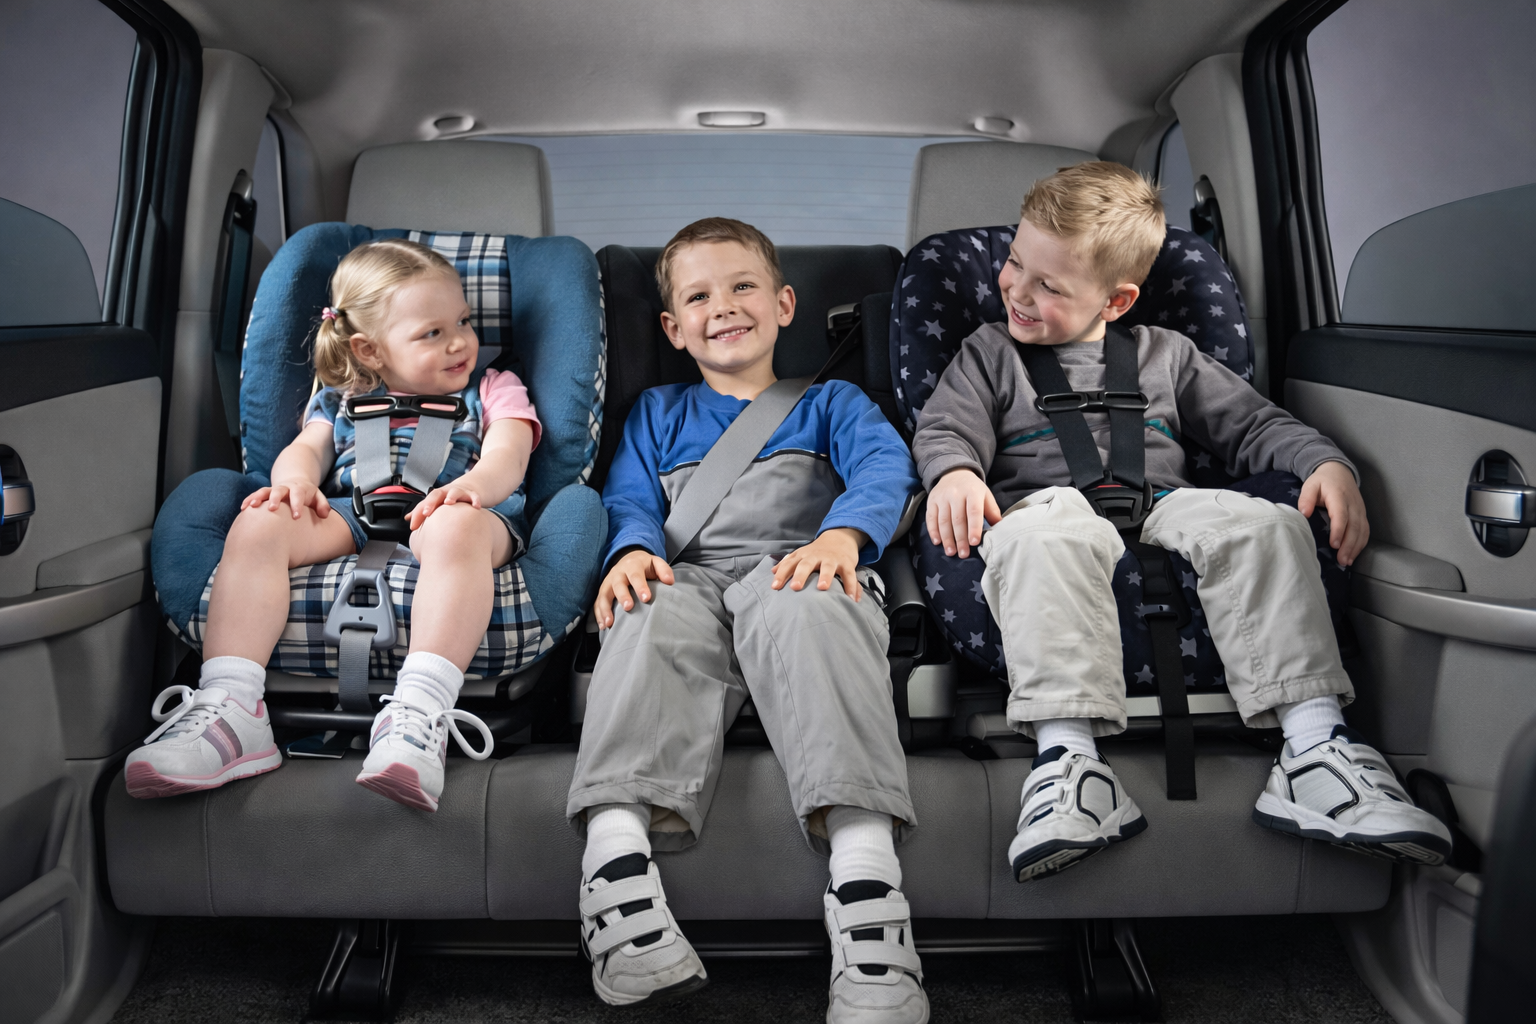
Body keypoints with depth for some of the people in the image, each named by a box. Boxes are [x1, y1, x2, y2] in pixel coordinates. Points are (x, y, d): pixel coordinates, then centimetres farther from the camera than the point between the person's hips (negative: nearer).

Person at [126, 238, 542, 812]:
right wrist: (296, 479, -10)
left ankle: (420, 713, -53)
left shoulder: (494, 390, 22)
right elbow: (307, 447, 17)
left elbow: (508, 455, 4)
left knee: (457, 525, -40)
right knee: (259, 523, -25)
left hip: (439, 514, -3)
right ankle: (229, 707, -33)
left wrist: (472, 485, -21)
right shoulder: (342, 400, 30)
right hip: (348, 515, 3)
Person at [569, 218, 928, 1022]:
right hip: (689, 577, 2)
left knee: (803, 610, -39)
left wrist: (842, 534, -17)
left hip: (797, 570, -1)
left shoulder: (829, 403, 28)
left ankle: (863, 860, -55)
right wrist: (632, 550, -10)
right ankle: (616, 855, -53)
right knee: (654, 617, -35)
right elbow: (629, 498, 17)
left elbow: (885, 466, 7)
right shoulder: (658, 414, 34)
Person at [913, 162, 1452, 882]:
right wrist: (955, 472, -17)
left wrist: (1326, 463, 2)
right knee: (1047, 536, -40)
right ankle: (1069, 758, -48)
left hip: (1163, 504, 3)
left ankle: (1315, 747, -31)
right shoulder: (991, 352, 21)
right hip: (1051, 500, -2)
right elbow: (944, 428, 8)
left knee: (1264, 524, -29)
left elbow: (1253, 424, 22)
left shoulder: (1165, 354, 25)